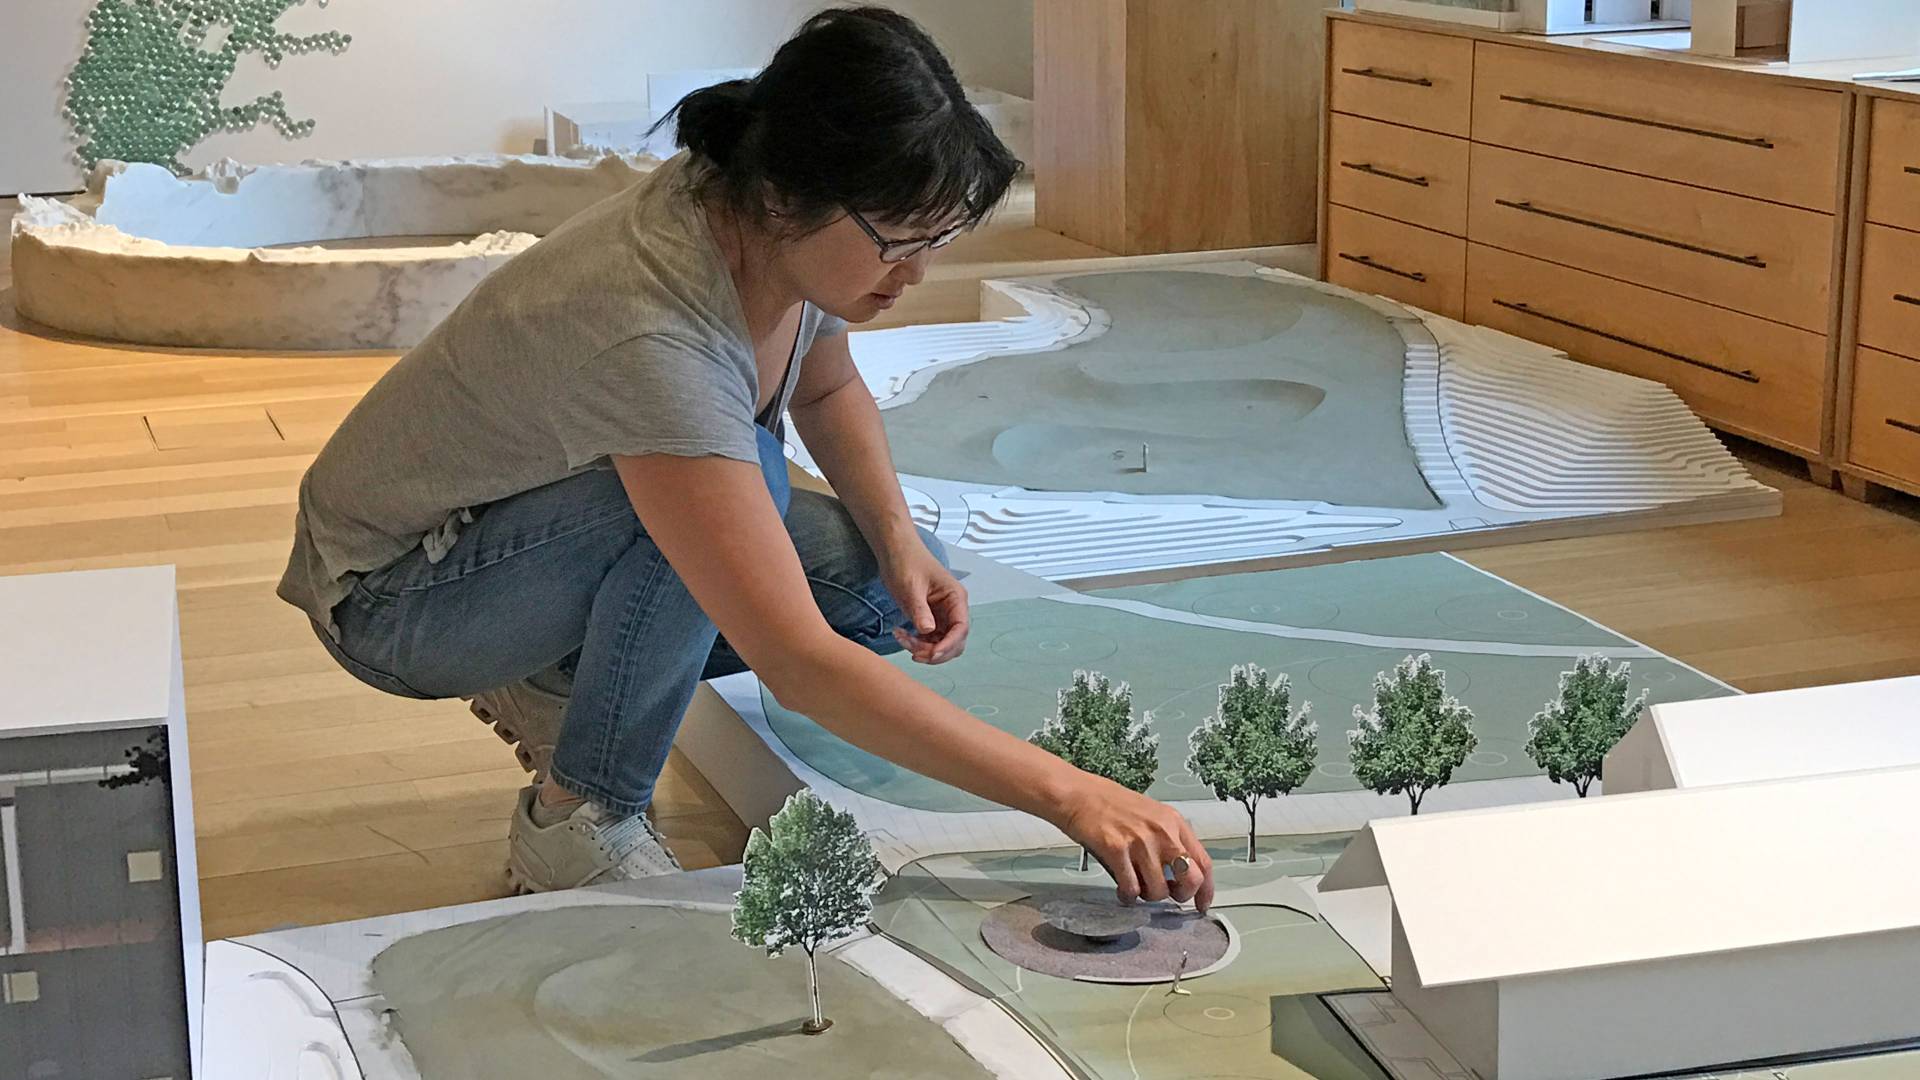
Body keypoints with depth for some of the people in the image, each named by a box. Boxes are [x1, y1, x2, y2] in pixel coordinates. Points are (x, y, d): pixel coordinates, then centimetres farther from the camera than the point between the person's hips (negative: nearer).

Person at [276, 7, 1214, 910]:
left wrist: (900, 542, -10)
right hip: (391, 594, -8)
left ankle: (560, 688, 6)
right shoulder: (654, 332, -39)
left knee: (899, 582, -7)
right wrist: (1068, 797, -43)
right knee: (745, 476, -33)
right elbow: (798, 664, -43)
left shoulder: (781, 237, -15)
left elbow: (828, 389, 10)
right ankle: (576, 821, -16)